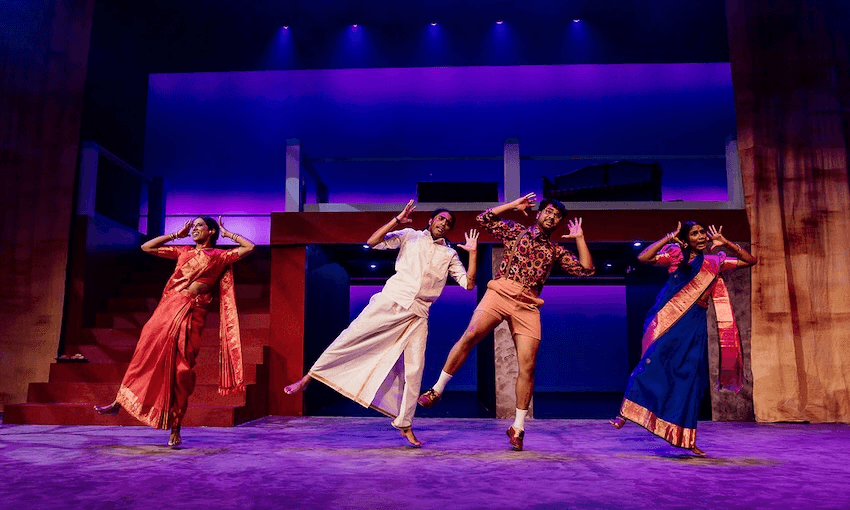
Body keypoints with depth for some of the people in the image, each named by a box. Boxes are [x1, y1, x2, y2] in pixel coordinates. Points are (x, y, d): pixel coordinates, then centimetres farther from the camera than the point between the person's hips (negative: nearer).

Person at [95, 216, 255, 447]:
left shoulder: (220, 255, 8)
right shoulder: (183, 251, 19)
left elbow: (249, 247, 1)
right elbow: (146, 247, 23)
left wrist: (227, 233, 12)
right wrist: (176, 234, 21)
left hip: (192, 313, -4)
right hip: (168, 306, 4)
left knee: (181, 367, -4)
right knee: (146, 352, 2)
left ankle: (175, 430, 4)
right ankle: (119, 402, 18)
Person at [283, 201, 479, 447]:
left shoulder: (449, 255, 16)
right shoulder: (410, 236, 11)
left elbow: (469, 283, 8)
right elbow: (373, 242, 1)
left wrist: (473, 252, 1)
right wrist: (397, 220, -6)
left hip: (417, 316, 2)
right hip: (389, 302, -2)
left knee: (415, 369, -4)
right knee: (351, 336, -9)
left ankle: (405, 425, 9)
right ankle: (308, 378, 5)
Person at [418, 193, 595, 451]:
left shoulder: (557, 251, 22)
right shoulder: (516, 231, 19)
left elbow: (587, 269, 16)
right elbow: (485, 218, 11)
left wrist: (579, 238, 15)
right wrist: (515, 204, 12)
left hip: (528, 305, 2)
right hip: (501, 292, -1)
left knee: (528, 365, -8)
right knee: (471, 334, -23)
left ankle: (518, 427, 5)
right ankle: (437, 390, -11)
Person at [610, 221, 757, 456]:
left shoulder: (714, 262, 15)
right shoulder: (675, 256, 3)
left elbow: (750, 260, 17)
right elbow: (643, 257, -12)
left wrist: (724, 242, 6)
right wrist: (669, 238, -10)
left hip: (696, 325, 4)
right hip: (671, 320, -4)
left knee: (690, 377, 4)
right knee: (652, 364, -15)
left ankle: (685, 437, 12)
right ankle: (624, 413, -9)